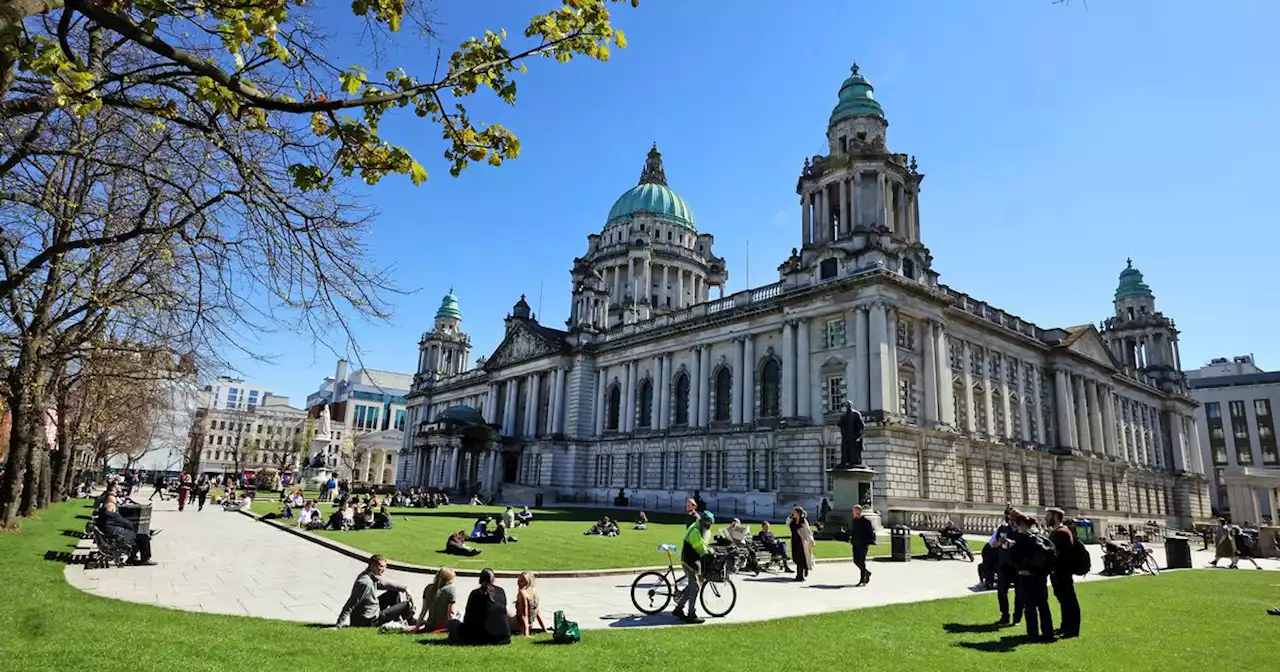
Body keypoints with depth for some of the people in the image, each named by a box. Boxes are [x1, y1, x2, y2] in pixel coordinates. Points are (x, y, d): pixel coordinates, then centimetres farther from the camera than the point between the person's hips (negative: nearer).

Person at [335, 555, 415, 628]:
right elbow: (350, 605, -30)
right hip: (370, 621, -10)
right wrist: (338, 625, -30)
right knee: (407, 605, -1)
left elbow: (384, 584, 18)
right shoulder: (365, 583, -30)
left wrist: (404, 588, 14)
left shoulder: (372, 576, 0)